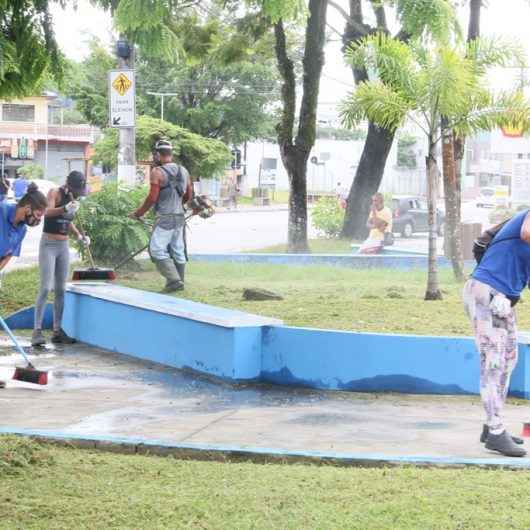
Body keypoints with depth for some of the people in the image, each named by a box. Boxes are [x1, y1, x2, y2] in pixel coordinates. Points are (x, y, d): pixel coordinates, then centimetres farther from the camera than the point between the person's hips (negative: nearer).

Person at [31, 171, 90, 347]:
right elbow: (48, 212, -31)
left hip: (63, 246, 7)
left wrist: (78, 235, 7)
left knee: (61, 290, 6)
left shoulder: (72, 198, 8)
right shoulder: (54, 193, -12)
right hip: (48, 245, -7)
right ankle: (37, 331, -14)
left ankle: (57, 331, 10)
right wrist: (64, 208, -49)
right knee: (46, 288, -14)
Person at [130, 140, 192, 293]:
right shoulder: (183, 171, 10)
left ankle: (174, 280, -14)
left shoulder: (157, 172, -12)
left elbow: (152, 198, -16)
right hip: (180, 216, 8)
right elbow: (189, 195, 16)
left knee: (157, 250, -5)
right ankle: (179, 282, 16)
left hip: (165, 218, -7)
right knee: (177, 251, 12)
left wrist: (138, 213, -5)